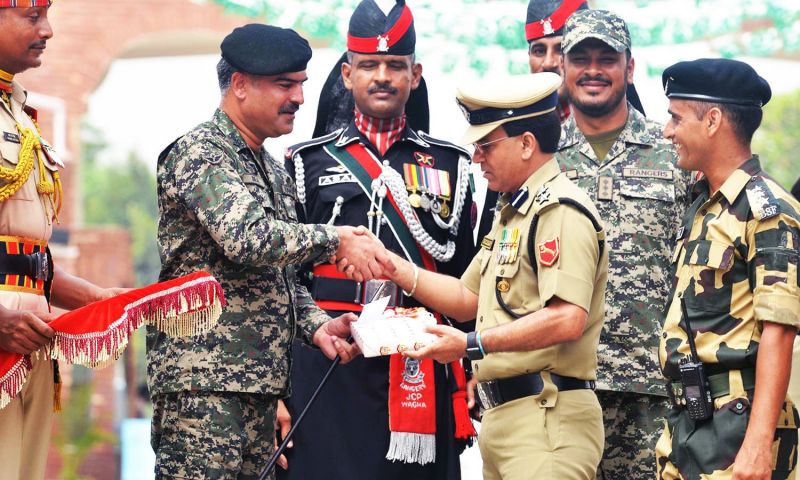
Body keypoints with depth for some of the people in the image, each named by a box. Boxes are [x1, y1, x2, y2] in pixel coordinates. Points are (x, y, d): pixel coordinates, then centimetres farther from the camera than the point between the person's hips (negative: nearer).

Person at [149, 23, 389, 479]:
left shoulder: (275, 171, 21)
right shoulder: (199, 152, -8)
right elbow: (246, 239, -22)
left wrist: (316, 324, 5)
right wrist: (336, 239, -16)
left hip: (258, 381, 9)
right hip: (202, 381, -9)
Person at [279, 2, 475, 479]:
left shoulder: (450, 165, 13)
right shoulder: (308, 162, 8)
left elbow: (464, 277, 14)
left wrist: (472, 383, 8)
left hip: (421, 371, 1)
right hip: (328, 372, -1)